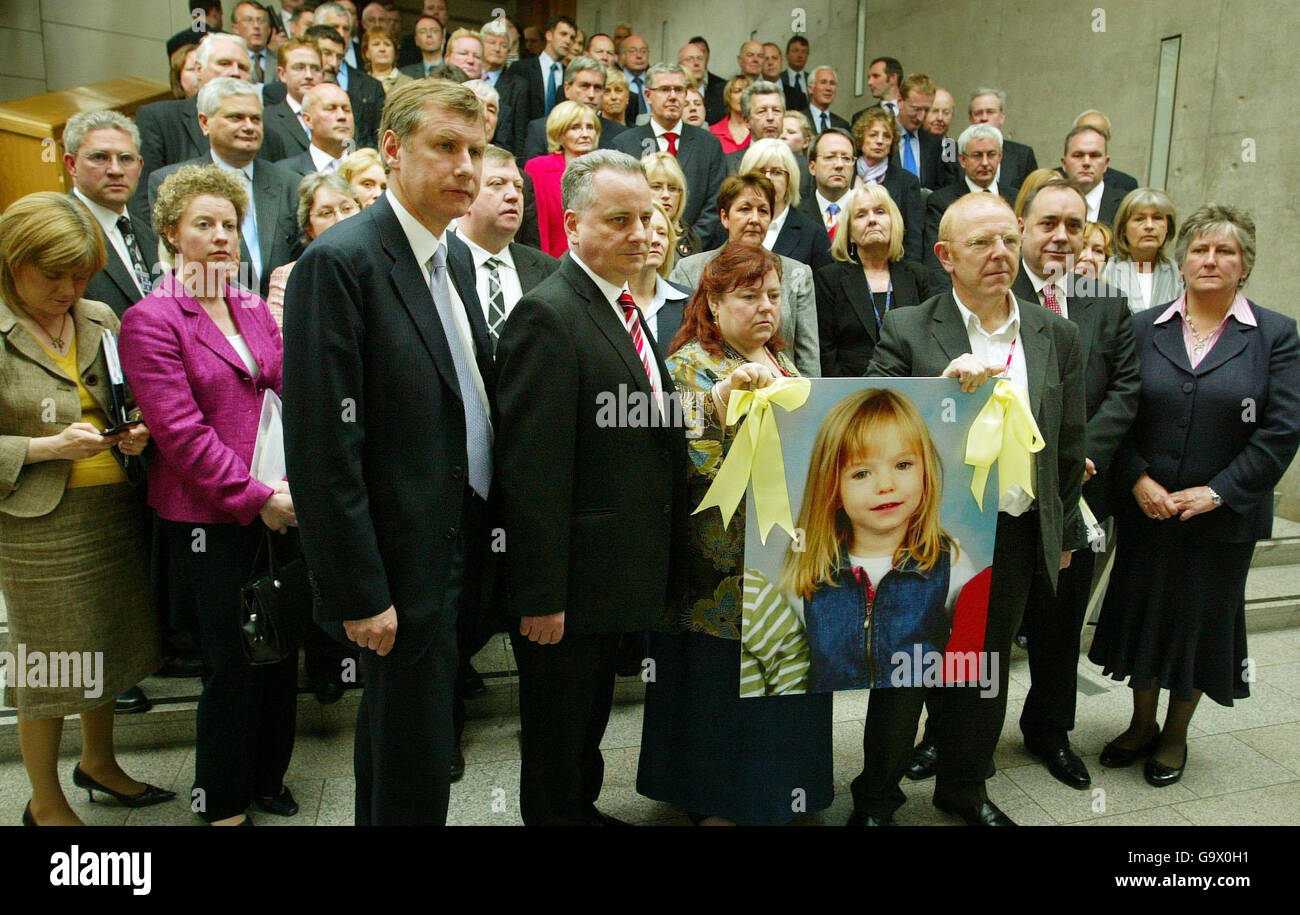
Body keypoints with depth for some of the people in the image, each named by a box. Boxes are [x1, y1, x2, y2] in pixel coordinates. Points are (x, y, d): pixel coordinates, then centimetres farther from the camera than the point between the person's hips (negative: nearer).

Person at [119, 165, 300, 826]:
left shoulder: (255, 310, 11)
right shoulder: (151, 320, -7)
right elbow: (181, 431, -14)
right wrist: (255, 498, -15)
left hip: (279, 509, 6)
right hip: (209, 518, -5)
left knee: (281, 653, 14)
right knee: (230, 665, 5)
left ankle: (267, 778, 35)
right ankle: (222, 802, 27)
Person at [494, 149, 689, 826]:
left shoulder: (623, 308, 11)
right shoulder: (548, 316, -20)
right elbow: (531, 469, -24)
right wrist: (541, 596, -23)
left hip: (618, 579, 9)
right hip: (570, 585, -9)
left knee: (590, 715, 26)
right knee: (556, 737, 11)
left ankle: (583, 809, 45)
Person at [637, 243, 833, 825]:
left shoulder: (781, 363, 15)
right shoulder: (691, 365, -8)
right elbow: (687, 461, -22)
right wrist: (724, 396, -34)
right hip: (722, 570, -7)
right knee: (723, 686, 3)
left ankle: (779, 791, 34)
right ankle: (716, 803, 21)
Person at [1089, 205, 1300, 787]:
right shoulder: (1143, 328, 3)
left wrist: (1218, 490, -15)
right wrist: (1136, 478, -13)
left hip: (1224, 516, -1)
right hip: (1145, 510, 2)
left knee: (1204, 619, 11)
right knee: (1142, 611, 12)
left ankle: (1176, 734, 31)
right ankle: (1142, 724, 33)